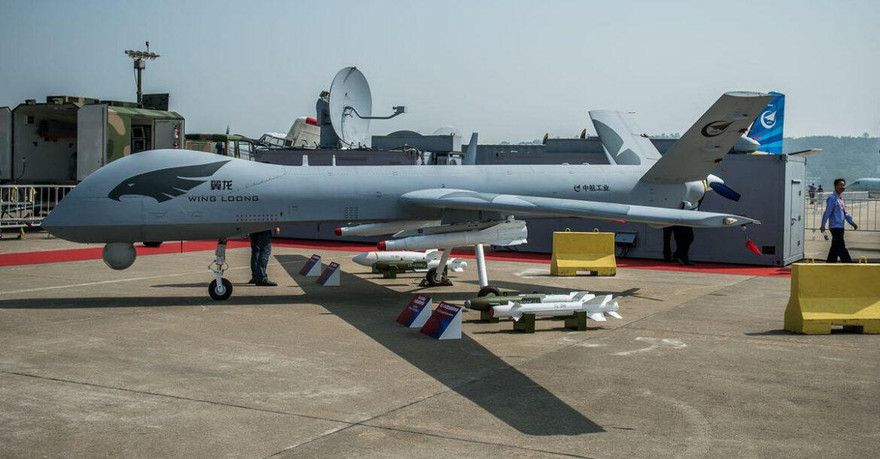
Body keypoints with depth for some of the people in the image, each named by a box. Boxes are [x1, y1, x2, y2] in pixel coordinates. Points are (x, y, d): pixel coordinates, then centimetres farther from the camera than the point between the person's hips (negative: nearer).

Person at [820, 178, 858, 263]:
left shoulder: (840, 199, 18)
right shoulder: (832, 198, -10)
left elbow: (845, 213, 24)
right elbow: (827, 212, -15)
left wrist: (852, 222, 17)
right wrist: (823, 225, -18)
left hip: (840, 227, 10)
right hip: (835, 226, -10)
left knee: (835, 248, 11)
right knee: (841, 247, -9)